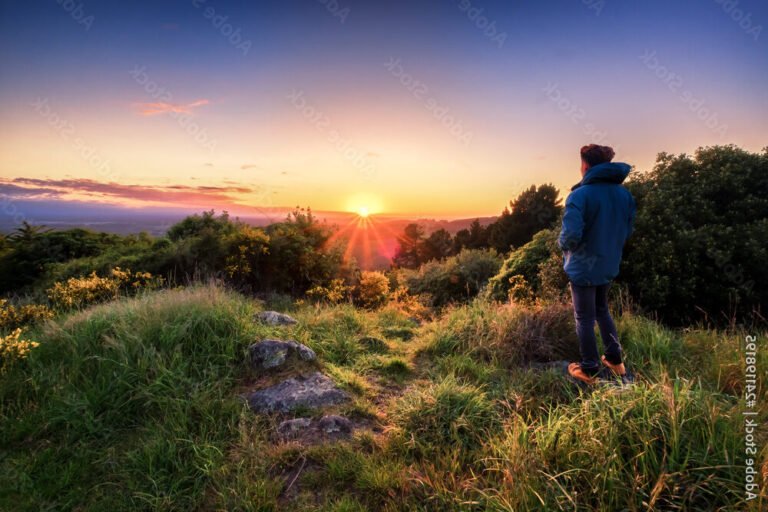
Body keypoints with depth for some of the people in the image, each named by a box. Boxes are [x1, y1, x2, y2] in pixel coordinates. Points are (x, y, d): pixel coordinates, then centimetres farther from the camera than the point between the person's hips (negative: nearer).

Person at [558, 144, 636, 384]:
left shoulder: (580, 195, -22)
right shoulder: (624, 194, 1)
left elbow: (571, 235, -30)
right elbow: (628, 230, 9)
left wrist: (562, 244, -9)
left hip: (583, 267, -6)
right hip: (609, 265, 7)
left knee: (585, 318, 8)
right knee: (602, 310, 26)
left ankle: (589, 370, 22)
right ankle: (615, 359, 36)